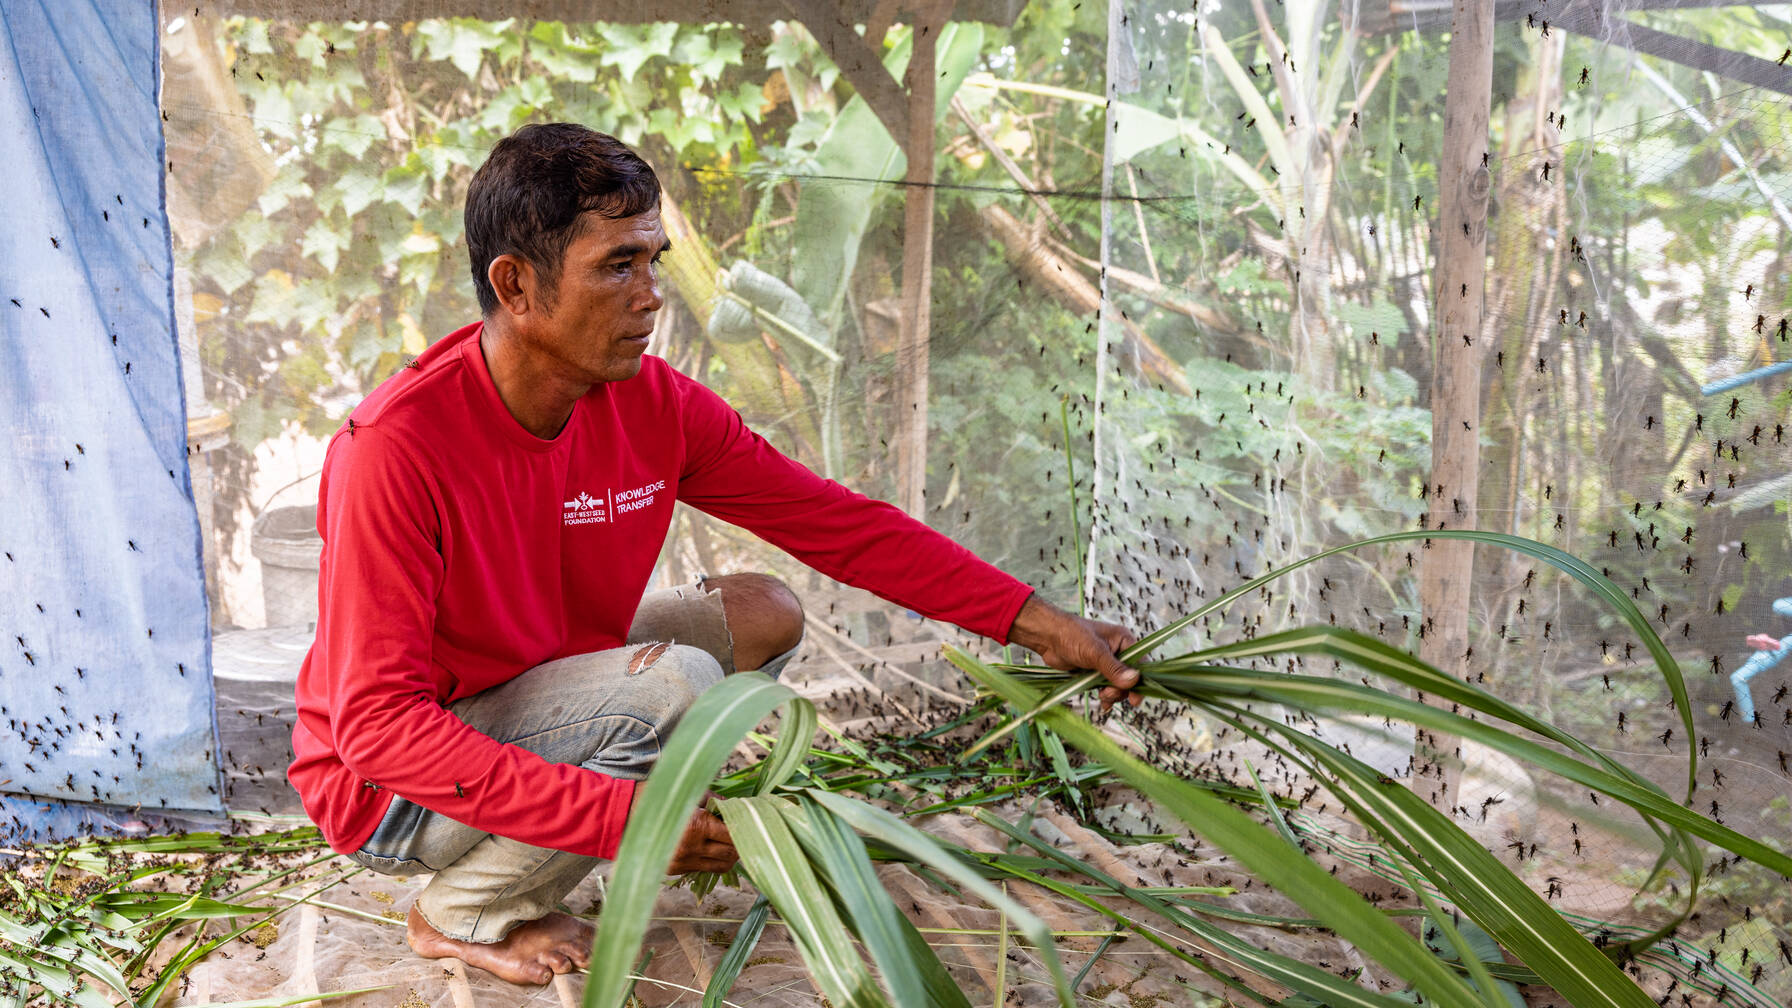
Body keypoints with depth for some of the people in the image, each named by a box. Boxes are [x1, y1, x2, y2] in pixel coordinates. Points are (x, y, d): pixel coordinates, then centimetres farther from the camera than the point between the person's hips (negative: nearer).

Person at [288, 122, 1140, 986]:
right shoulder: (399, 448, -31)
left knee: (764, 617, -2)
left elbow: (839, 524, -6)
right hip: (387, 785, -7)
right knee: (674, 685, -28)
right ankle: (460, 915, -5)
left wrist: (1040, 624, -12)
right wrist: (620, 815, -38)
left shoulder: (655, 406, -11)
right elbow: (376, 721, -32)